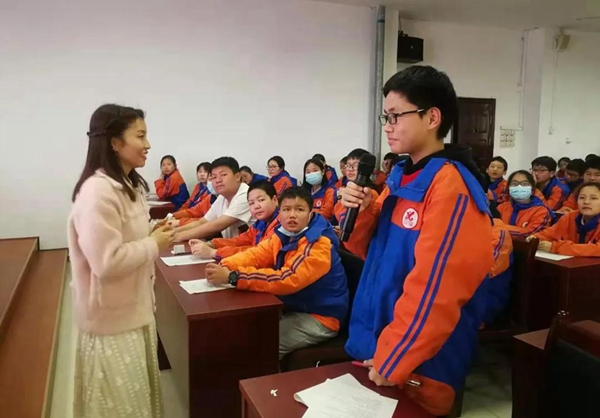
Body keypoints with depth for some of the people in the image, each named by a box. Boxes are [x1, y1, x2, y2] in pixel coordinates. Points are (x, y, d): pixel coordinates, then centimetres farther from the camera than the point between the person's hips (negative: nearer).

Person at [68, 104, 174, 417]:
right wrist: (154, 245, -19)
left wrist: (154, 236, 0)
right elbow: (107, 262, -30)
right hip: (113, 318, -9)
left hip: (134, 309, 9)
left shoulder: (128, 186, 8)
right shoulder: (97, 192, -26)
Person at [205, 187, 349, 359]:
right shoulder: (283, 235, 1)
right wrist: (225, 267, -27)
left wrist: (232, 277, -38)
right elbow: (255, 255, -6)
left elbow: (288, 279, -34)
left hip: (320, 318, -7)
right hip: (294, 308, 7)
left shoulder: (318, 244, -24)